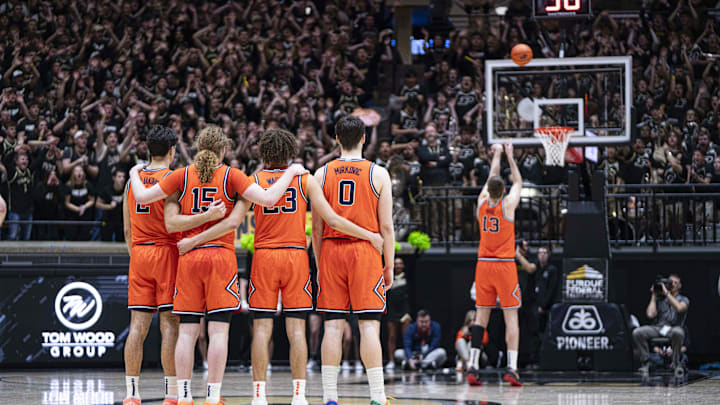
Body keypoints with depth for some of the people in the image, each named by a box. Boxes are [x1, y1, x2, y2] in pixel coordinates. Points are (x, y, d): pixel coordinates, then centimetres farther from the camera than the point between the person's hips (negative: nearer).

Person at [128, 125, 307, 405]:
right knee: (218, 330, -4)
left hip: (188, 257, 3)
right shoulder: (231, 176, 0)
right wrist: (290, 174, 3)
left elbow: (142, 197, 7)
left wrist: (134, 175, 26)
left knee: (187, 331, 4)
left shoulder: (182, 176, 6)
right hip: (221, 255, -3)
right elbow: (268, 199, -10)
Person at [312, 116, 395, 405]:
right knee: (369, 325, -3)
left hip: (331, 251, 2)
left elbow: (316, 226, 5)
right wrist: (389, 266, 5)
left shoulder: (322, 174, 5)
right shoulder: (378, 174, 0)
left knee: (333, 325, 3)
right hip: (365, 251, -2)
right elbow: (386, 226, -2)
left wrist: (319, 264, 13)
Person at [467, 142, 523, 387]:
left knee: (482, 314, 7)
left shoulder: (482, 203, 2)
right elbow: (517, 181, 10)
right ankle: (511, 368, -12)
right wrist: (509, 155, 22)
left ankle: (473, 367, 0)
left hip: (484, 264, 4)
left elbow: (492, 179, 20)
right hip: (505, 265, -4)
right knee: (511, 316, -4)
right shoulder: (508, 205, -8)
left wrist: (497, 156, 33)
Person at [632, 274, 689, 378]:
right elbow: (650, 314, 1)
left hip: (673, 328, -3)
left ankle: (676, 363, -20)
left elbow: (679, 308, -15)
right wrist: (653, 296, 8)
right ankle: (645, 361, -11)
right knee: (637, 332, -25)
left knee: (678, 332, -41)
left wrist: (666, 292, -10)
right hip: (658, 328, 3)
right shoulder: (659, 299, 17)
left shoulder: (683, 300, 11)